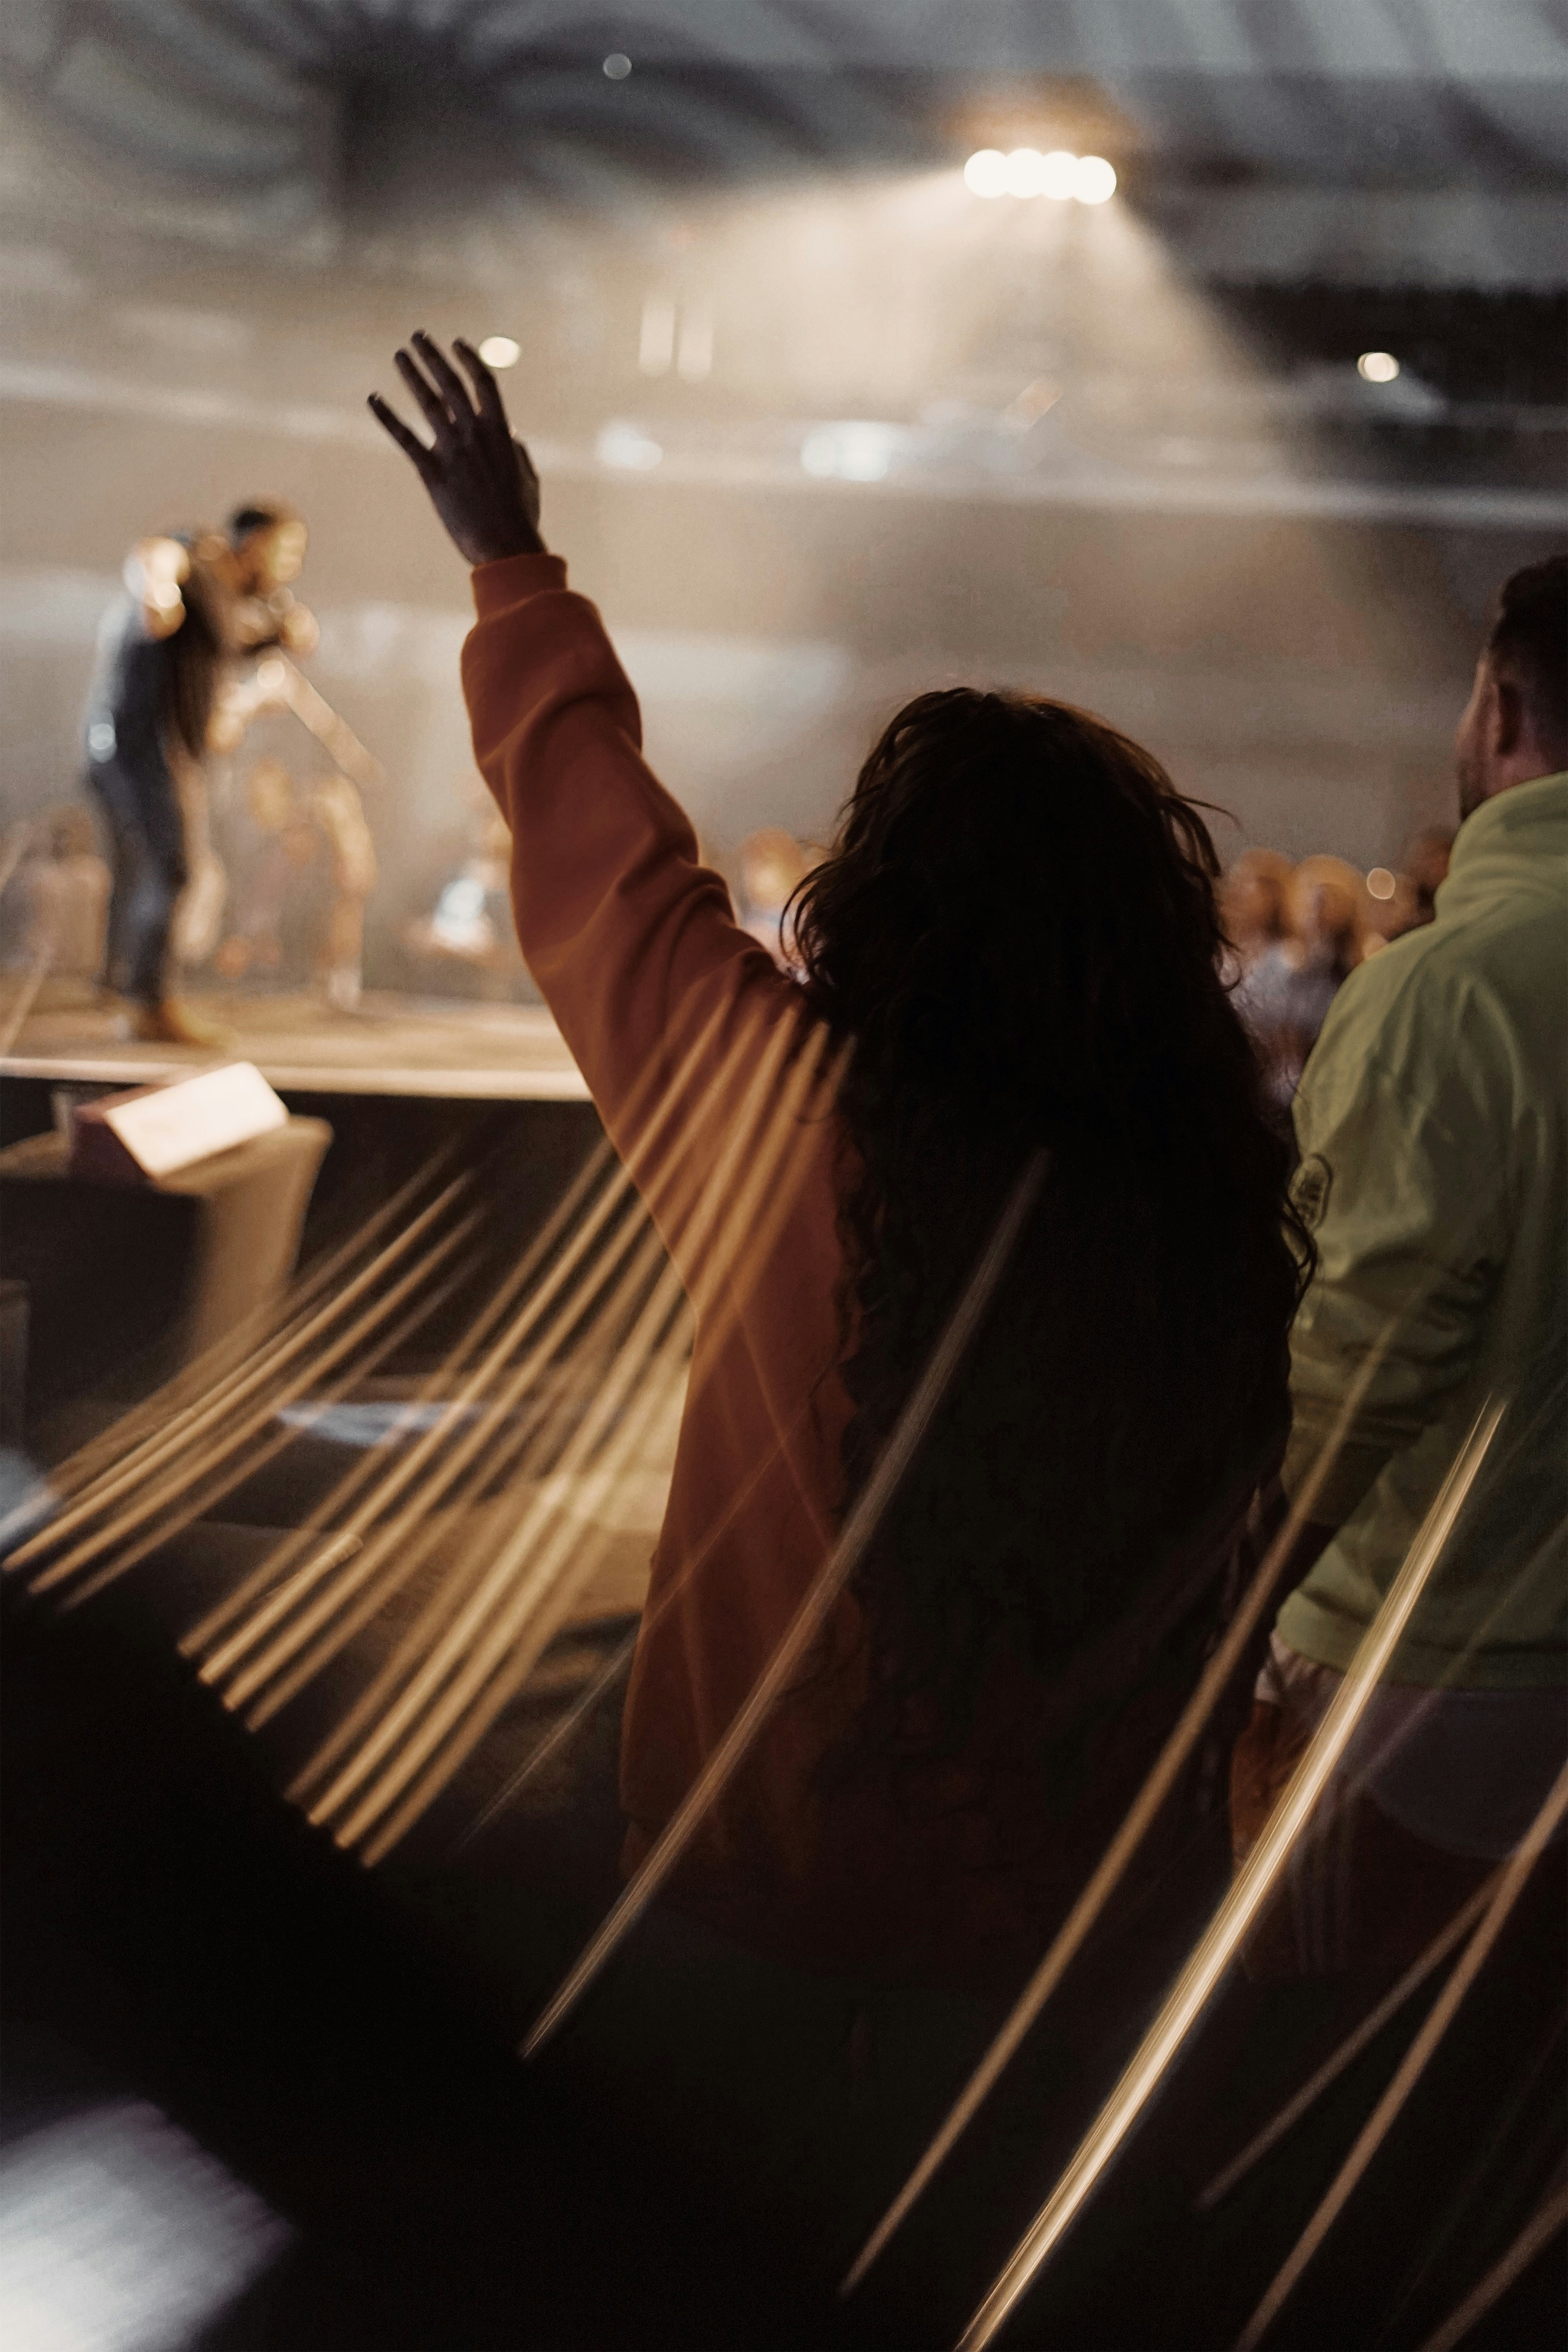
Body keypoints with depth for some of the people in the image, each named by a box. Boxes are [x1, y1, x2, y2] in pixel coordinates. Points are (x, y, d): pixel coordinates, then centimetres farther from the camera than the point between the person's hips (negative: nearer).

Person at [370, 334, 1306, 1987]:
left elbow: (596, 850, -5)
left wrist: (510, 564, 10)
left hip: (768, 1875, -3)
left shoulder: (796, 1111, -20)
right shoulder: (1234, 1220, -14)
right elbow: (1204, 1557, -1)